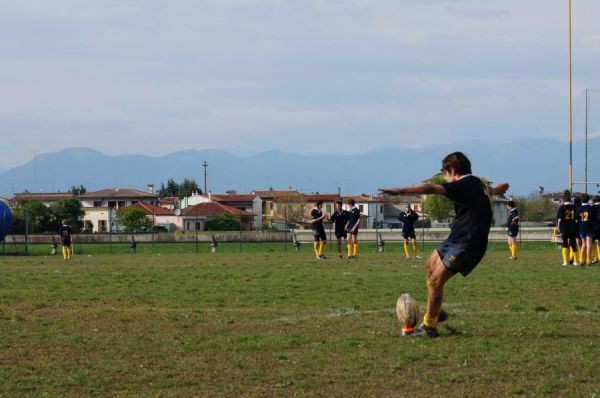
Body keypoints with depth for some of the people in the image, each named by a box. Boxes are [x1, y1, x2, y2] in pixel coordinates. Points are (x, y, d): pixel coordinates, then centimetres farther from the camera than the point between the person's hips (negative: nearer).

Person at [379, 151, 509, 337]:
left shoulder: (463, 186, -18)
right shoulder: (476, 184, 12)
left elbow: (430, 188, -30)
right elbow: (499, 188, 36)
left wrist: (400, 191, -35)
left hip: (466, 245, -10)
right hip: (457, 239, 10)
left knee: (435, 281, -10)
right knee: (430, 267, 20)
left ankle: (429, 327, -3)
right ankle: (436, 313, 29)